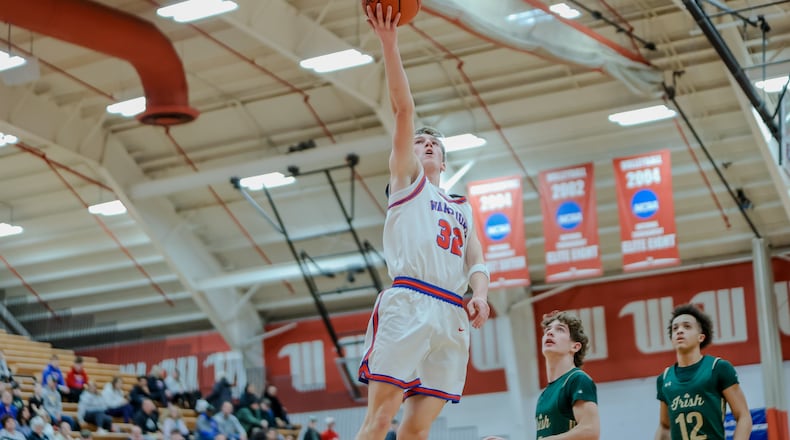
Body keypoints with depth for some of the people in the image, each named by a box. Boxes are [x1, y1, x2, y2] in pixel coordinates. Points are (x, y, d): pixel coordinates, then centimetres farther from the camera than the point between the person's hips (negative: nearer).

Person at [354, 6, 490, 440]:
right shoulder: (406, 177, 17)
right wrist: (389, 44, -4)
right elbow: (403, 108, 6)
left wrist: (480, 292, -4)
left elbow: (476, 260, 18)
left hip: (451, 314, 5)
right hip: (408, 303, -5)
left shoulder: (461, 208, 30)